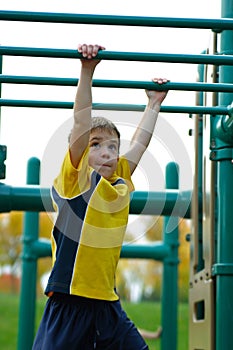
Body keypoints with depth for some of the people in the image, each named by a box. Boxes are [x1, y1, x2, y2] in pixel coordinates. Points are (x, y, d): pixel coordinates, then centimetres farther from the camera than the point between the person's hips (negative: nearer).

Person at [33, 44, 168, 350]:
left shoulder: (121, 183, 10)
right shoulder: (76, 179, -4)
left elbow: (140, 141, 22)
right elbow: (81, 124, -13)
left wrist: (154, 103, 30)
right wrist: (87, 71, -18)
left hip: (107, 304, 6)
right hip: (69, 301, -6)